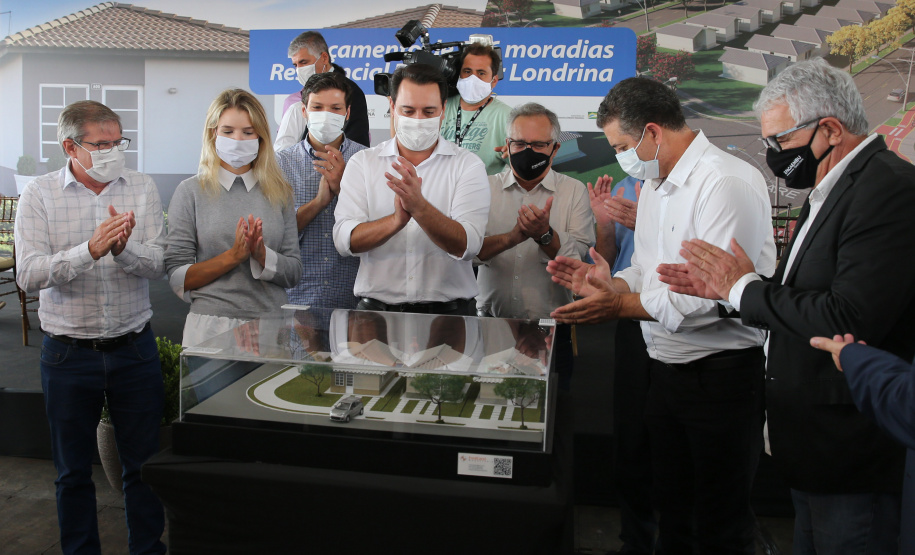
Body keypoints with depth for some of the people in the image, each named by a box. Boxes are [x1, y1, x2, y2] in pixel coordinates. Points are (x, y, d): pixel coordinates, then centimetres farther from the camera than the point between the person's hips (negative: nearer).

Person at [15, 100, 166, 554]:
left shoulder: (142, 188, 1)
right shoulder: (39, 194, -3)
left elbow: (158, 265, -7)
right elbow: (28, 274, -14)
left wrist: (123, 248, -27)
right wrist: (90, 250, -28)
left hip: (134, 349, 1)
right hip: (68, 353, 0)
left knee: (144, 463, 11)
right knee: (73, 471, 14)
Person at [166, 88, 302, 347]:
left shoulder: (279, 192, 7)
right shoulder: (191, 192, 1)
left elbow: (294, 272, 4)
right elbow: (177, 278, -3)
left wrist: (261, 254, -13)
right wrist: (233, 256, -14)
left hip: (271, 325, 2)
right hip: (211, 325, -2)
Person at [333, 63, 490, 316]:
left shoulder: (468, 165, 4)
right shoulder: (362, 162, 8)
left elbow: (467, 246, -8)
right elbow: (344, 240, -3)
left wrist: (419, 207, -22)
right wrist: (397, 220, -20)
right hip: (375, 310, 1)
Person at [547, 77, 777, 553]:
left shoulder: (728, 183, -18)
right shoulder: (655, 184, 13)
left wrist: (622, 305, -21)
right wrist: (609, 282, -3)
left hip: (720, 371, -8)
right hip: (665, 367, 9)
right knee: (671, 513, 21)